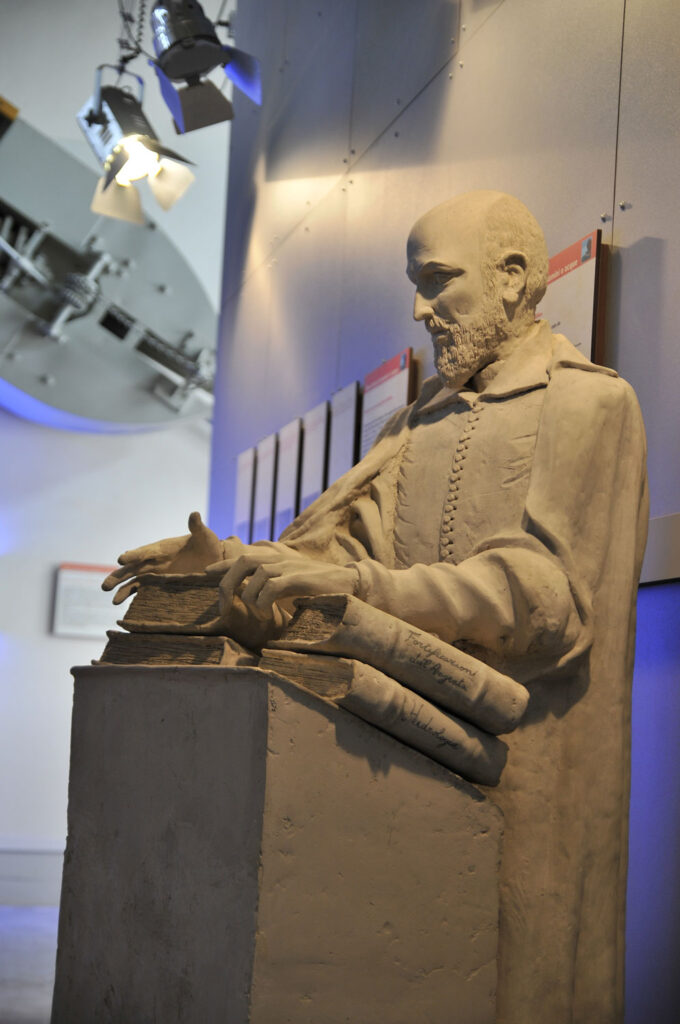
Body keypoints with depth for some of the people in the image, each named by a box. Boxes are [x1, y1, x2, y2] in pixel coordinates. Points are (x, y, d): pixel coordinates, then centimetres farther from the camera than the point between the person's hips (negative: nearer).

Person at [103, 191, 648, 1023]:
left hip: (527, 759, -5)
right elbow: (349, 533, 9)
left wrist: (356, 584, -27)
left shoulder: (589, 404, -2)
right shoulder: (430, 413, 21)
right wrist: (232, 562, -9)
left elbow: (545, 589, -16)